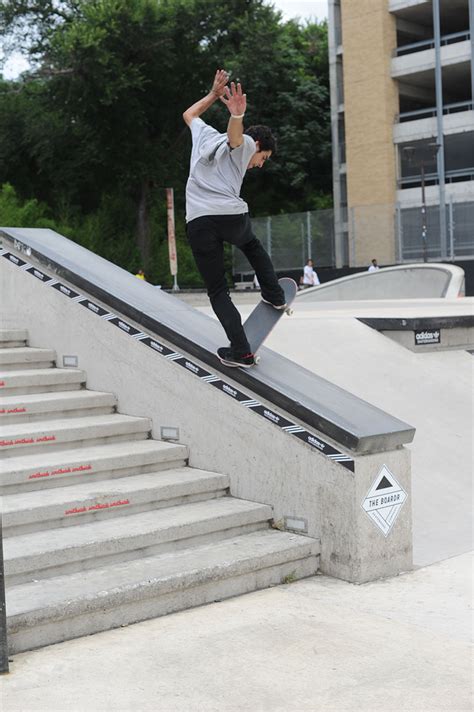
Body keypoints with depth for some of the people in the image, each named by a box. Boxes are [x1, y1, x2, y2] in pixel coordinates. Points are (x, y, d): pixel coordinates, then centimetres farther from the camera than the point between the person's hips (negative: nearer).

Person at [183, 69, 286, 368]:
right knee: (252, 245, 35)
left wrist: (214, 94, 48)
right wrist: (237, 116, -36)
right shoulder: (244, 144, 10)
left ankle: (241, 351, -3)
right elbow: (235, 135, -15)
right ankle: (274, 295, 34)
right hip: (232, 216, -3)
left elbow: (189, 114, 48)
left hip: (198, 222, 3)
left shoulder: (206, 135, 27)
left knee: (218, 292, 5)